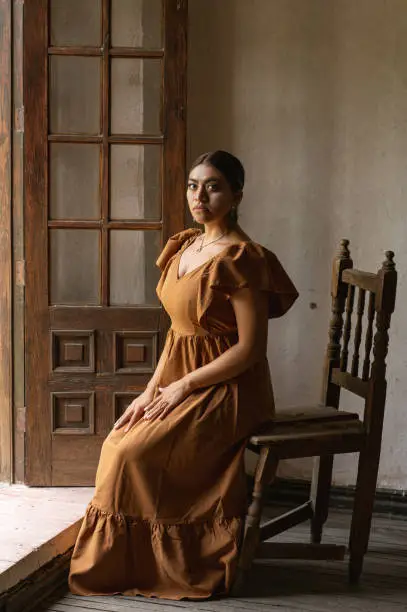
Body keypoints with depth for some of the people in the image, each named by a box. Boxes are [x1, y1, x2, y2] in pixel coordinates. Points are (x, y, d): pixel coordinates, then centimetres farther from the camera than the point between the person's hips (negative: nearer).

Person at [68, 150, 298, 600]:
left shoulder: (241, 258, -17)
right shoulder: (184, 246, 9)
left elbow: (251, 348, -19)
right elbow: (179, 328, 12)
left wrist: (183, 385, -16)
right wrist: (152, 390, 1)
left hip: (225, 390, -8)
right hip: (177, 381, 8)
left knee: (136, 454, -18)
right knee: (118, 442, -6)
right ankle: (120, 564, 6)